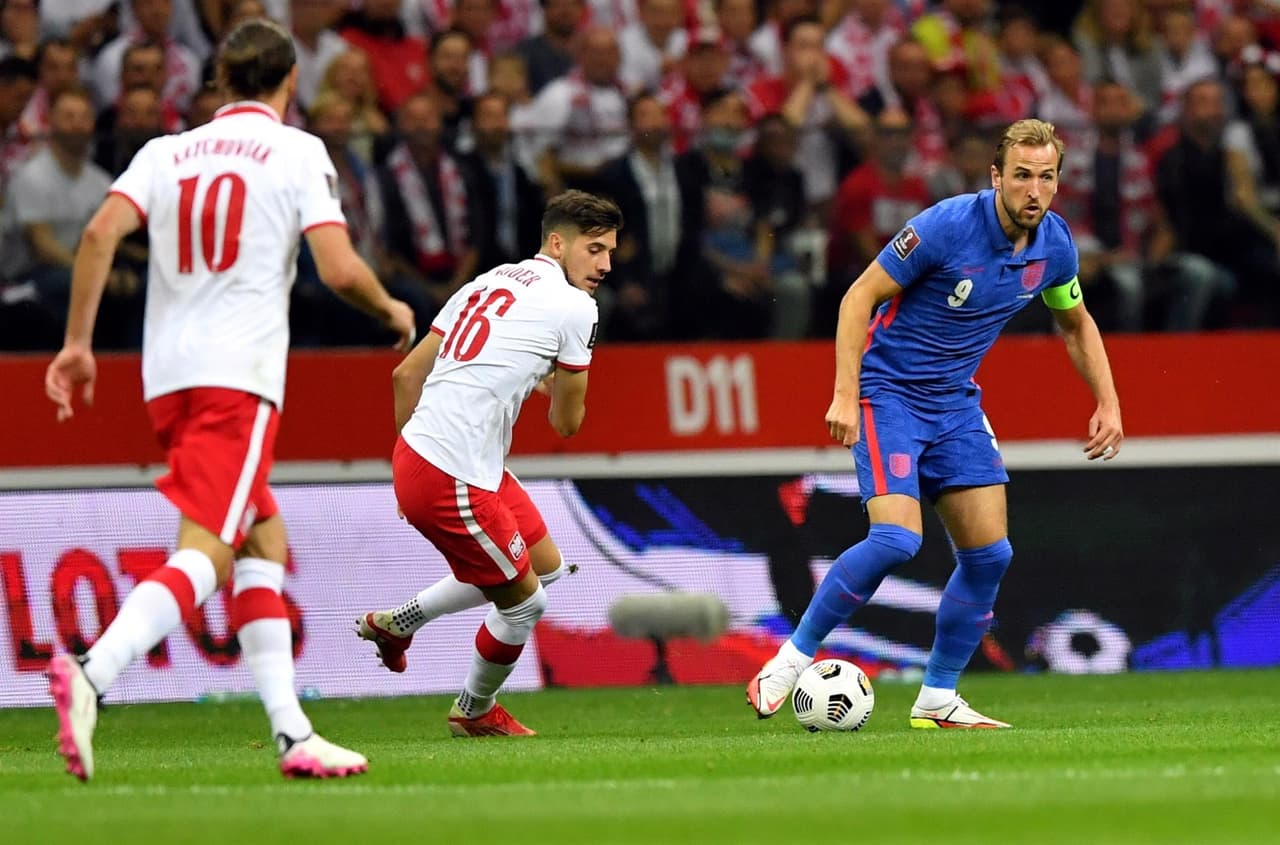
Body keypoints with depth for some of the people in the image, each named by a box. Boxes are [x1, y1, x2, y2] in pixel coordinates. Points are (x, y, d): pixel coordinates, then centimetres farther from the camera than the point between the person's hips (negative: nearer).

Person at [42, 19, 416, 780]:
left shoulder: (167, 153, 16)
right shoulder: (298, 153, 3)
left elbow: (101, 233, 0)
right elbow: (340, 270, -6)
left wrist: (78, 343, 3)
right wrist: (393, 311, 14)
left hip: (168, 377, 6)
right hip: (240, 375, -6)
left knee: (265, 545, 18)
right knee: (204, 555, -14)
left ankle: (291, 731, 12)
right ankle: (91, 675, -38)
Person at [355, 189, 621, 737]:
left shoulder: (489, 283, 15)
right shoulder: (575, 308, -9)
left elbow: (406, 374, 18)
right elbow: (567, 423, 0)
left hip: (415, 452, 9)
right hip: (454, 480, -9)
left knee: (546, 567, 21)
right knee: (524, 603, 8)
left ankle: (395, 623, 28)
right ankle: (475, 713, 31)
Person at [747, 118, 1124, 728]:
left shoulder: (1053, 244, -2)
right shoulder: (946, 226, -21)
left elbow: (1075, 322, 18)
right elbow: (861, 296, -14)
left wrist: (1108, 402, 9)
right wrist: (845, 394, -21)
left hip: (956, 403, 6)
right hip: (889, 391, -6)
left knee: (989, 552, -2)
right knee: (897, 537, -23)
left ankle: (938, 699, 12)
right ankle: (794, 657, -9)